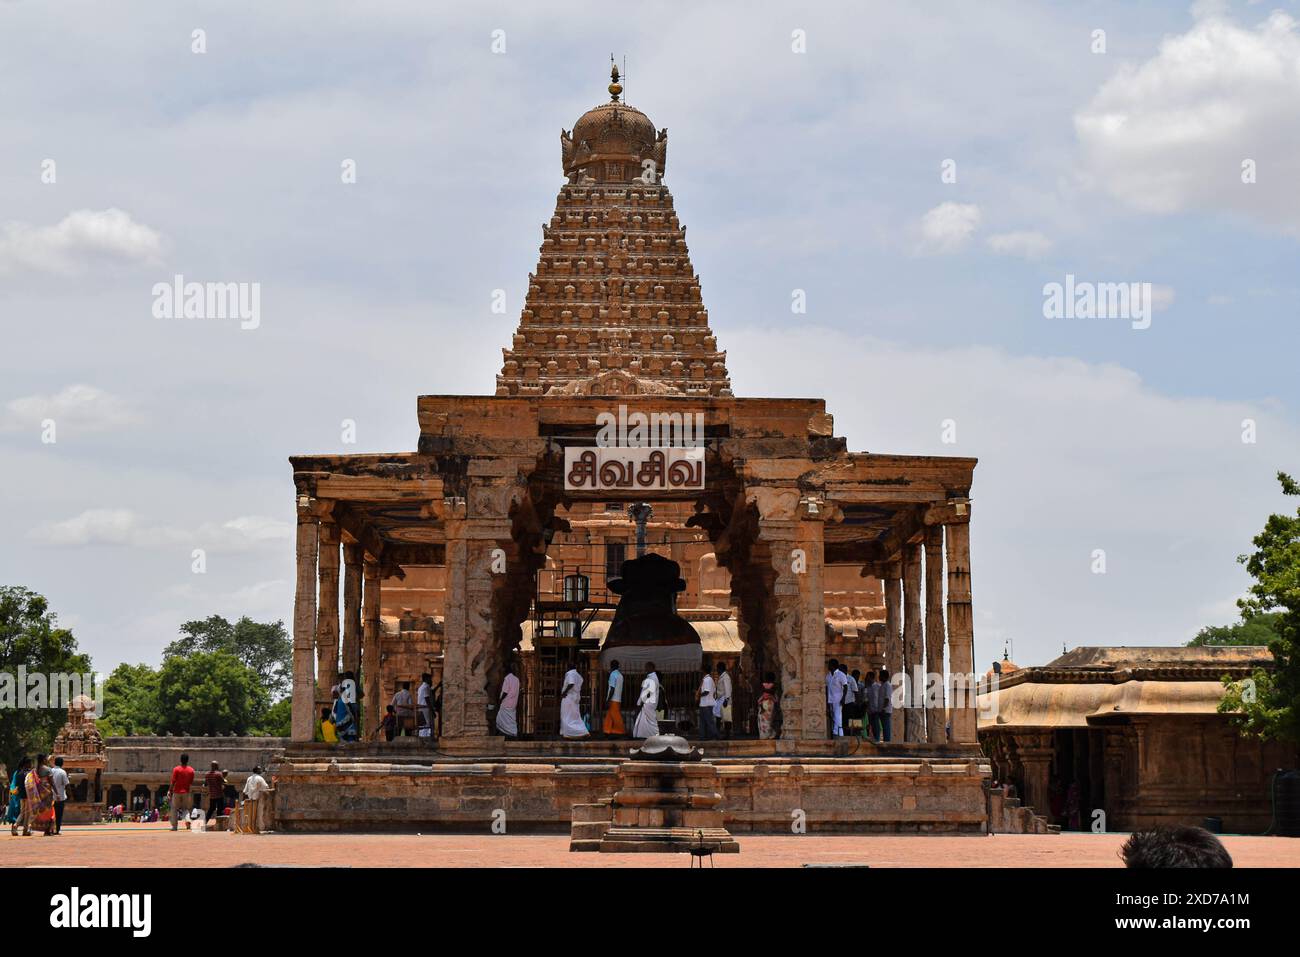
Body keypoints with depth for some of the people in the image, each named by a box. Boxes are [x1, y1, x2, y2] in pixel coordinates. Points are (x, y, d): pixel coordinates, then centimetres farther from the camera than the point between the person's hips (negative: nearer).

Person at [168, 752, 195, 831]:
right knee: (186, 808, 12)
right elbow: (191, 783, 2)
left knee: (174, 808, 8)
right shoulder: (191, 770, 0)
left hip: (177, 792, -2)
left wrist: (170, 791, -4)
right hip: (186, 792, 2)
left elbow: (173, 782, -9)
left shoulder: (176, 769, -7)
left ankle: (174, 825, 4)